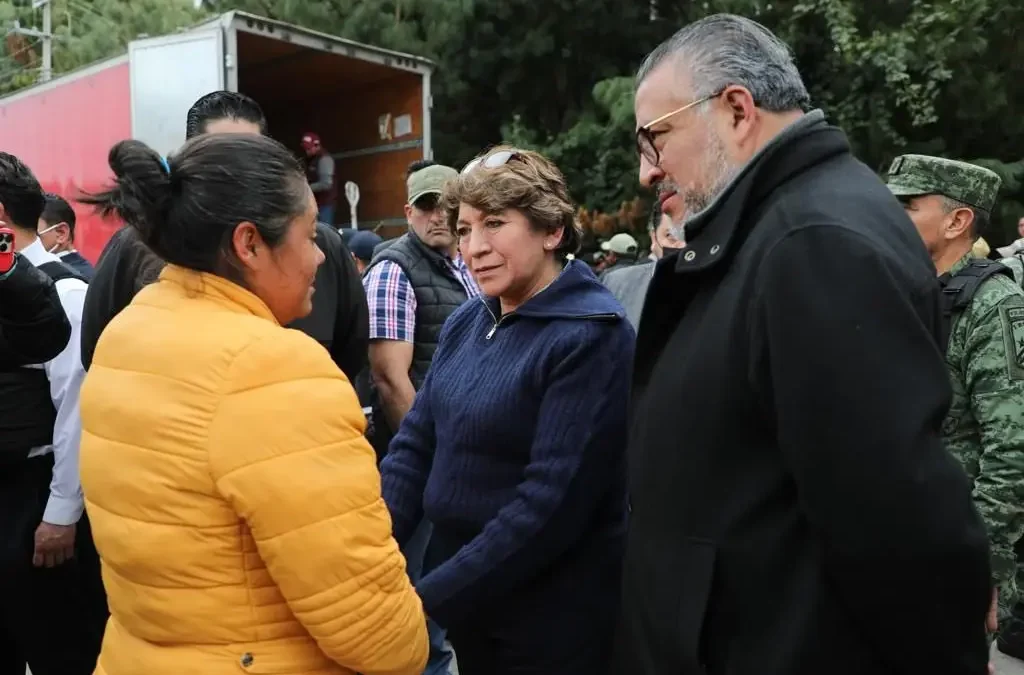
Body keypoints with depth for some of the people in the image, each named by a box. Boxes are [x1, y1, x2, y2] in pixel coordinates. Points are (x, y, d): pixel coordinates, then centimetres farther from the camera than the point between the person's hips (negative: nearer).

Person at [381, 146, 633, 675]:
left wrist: (427, 600, -22)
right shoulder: (466, 323, 2)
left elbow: (552, 503, -23)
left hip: (554, 623, -6)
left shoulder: (590, 336, -18)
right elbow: (414, 446, 2)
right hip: (468, 607, 6)